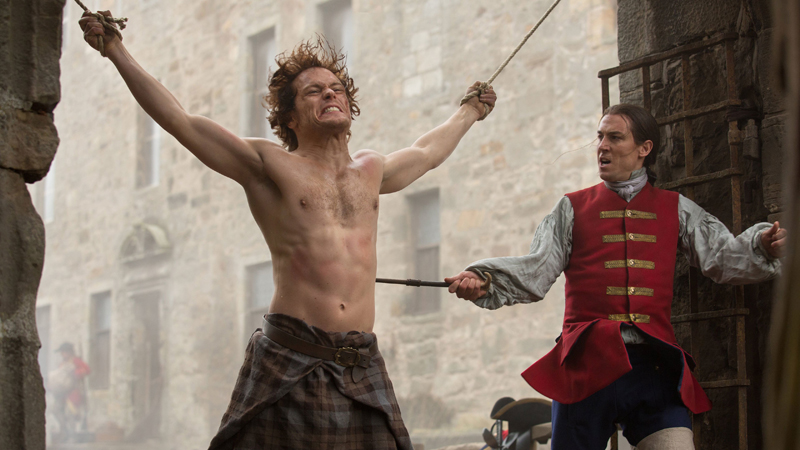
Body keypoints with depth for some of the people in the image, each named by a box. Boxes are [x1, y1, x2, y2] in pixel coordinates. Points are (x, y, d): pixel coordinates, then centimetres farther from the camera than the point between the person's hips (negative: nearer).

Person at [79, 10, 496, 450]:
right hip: (287, 363, -4)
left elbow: (425, 152, 41)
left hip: (363, 369, 4)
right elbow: (178, 120, 4)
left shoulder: (371, 172, 21)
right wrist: (117, 51, 4)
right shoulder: (269, 166, 6)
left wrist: (468, 112, 57)